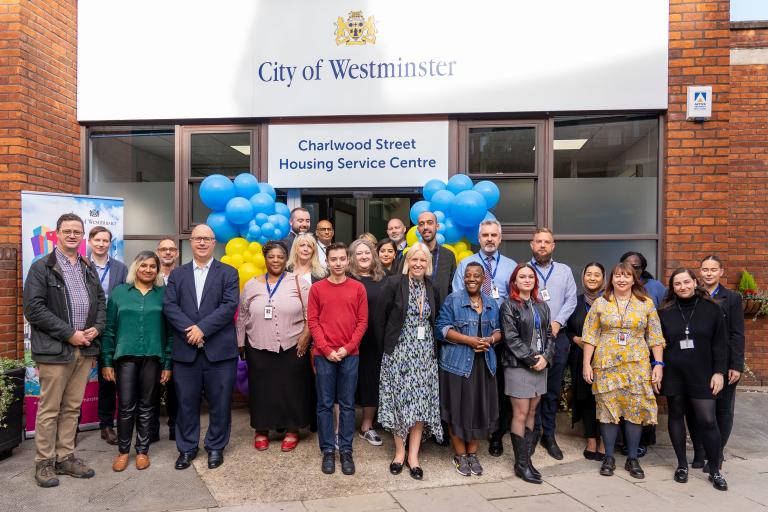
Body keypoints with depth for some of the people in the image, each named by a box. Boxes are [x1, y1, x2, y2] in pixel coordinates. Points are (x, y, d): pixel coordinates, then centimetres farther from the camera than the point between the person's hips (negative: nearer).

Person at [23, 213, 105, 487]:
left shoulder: (89, 269, 13)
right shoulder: (42, 267, -4)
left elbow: (100, 302, 16)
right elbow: (33, 308, -11)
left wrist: (96, 328, -2)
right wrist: (69, 334, -15)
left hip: (84, 349, 5)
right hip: (54, 349, -5)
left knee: (72, 408, 12)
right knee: (49, 409, 4)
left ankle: (65, 457, 23)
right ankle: (44, 462, 18)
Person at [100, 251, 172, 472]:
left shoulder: (163, 294, 3)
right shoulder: (119, 292, 5)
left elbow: (169, 330, 3)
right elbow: (109, 329, 5)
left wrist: (168, 363, -1)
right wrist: (107, 362, 1)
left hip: (153, 357, 0)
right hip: (125, 356, 0)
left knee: (146, 407, 10)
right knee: (126, 407, 3)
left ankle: (142, 450, 24)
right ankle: (123, 451, 21)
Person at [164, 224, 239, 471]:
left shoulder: (228, 273, 4)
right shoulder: (177, 274, 12)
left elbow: (230, 305, -8)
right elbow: (169, 306, 1)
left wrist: (202, 328, -15)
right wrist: (189, 330, -14)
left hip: (219, 348, -2)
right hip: (185, 349, 2)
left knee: (219, 402, 7)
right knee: (186, 402, 11)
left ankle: (216, 446, 24)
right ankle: (187, 447, 28)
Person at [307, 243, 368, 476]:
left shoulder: (358, 288, 3)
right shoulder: (317, 288, 2)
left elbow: (362, 321, 2)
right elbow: (312, 321, 0)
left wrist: (347, 347, -8)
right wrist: (326, 349, -9)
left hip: (350, 355, 0)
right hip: (323, 355, 0)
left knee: (347, 404, 8)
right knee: (325, 404, 6)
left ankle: (346, 451, 19)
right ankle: (328, 451, 18)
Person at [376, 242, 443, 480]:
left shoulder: (432, 289, 8)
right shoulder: (393, 283, -6)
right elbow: (380, 317, -4)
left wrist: (433, 348, 8)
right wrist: (387, 345, -1)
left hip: (425, 353, 4)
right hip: (398, 352, -3)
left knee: (421, 402, 3)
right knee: (399, 401, 3)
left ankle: (413, 454, 14)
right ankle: (399, 452, 19)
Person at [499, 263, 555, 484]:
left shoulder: (542, 306, 14)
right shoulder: (509, 305, -4)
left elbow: (549, 335, 11)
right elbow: (511, 338, -11)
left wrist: (545, 357, -5)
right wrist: (532, 359, -12)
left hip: (540, 365, 6)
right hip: (518, 366, -6)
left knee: (532, 412, 10)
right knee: (521, 414, -3)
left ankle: (526, 457, 19)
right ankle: (522, 463, 6)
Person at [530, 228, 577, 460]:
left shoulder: (565, 271, 12)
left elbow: (571, 300, 5)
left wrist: (557, 322, -9)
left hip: (557, 336, 3)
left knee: (553, 389, 8)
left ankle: (549, 435, 20)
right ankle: (533, 432, 16)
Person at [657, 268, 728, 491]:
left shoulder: (711, 309, 1)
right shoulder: (665, 312, 3)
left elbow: (720, 343, 2)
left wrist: (719, 371, -4)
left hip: (702, 374, -1)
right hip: (673, 374, 2)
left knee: (707, 420, -4)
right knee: (676, 416, 9)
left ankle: (715, 470, 13)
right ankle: (682, 464, 22)